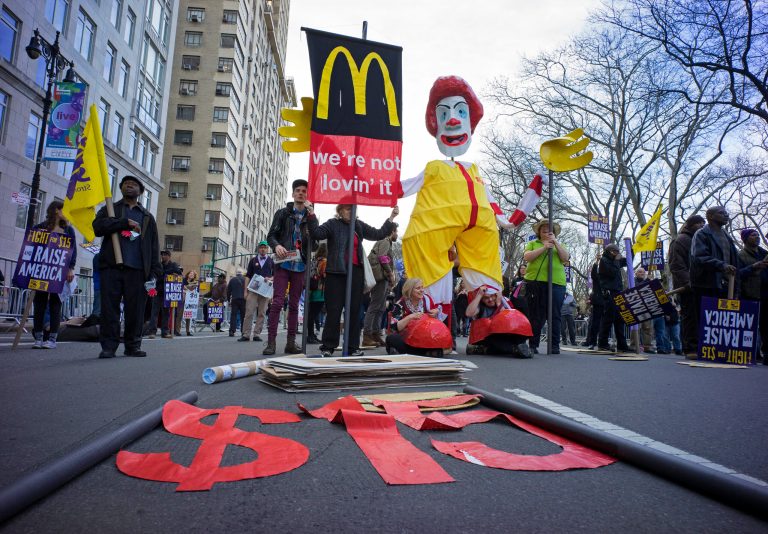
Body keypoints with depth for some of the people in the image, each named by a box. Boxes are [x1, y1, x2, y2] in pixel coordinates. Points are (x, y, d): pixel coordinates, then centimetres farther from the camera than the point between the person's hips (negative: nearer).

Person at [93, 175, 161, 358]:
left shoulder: (147, 217, 20)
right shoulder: (110, 210, 19)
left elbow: (154, 246, 13)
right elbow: (98, 227, -2)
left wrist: (155, 271, 2)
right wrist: (125, 223, -11)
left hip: (137, 270, 1)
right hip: (111, 267, 0)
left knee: (135, 310, -1)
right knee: (109, 309, -3)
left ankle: (133, 345, 8)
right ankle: (108, 346, 4)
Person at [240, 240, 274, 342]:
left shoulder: (271, 261, 12)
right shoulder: (253, 260, 13)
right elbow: (248, 276, 11)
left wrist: (270, 279, -10)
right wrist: (245, 290, 3)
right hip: (252, 289, 0)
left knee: (262, 313, 0)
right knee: (249, 312, -7)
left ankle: (257, 334, 6)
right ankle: (246, 334, -5)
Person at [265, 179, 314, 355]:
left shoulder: (310, 216, 11)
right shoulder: (283, 213, 8)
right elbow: (271, 235, 4)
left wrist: (311, 214, -12)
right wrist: (277, 246, -18)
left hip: (300, 266, 2)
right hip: (283, 264, -2)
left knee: (294, 304, 6)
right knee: (277, 302, -9)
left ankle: (291, 342, 10)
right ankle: (271, 341, -7)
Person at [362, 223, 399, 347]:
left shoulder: (386, 243, 27)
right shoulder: (385, 241, -4)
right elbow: (382, 258, -17)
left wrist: (390, 277, 15)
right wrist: (391, 273, -12)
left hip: (383, 278, 10)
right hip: (381, 277, -10)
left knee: (381, 308, 10)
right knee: (374, 307, -12)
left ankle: (376, 334, 13)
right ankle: (367, 336, -14)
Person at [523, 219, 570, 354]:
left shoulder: (559, 245, 22)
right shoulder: (533, 243, 16)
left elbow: (565, 258, 4)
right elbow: (527, 257, -3)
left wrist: (556, 242, -3)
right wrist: (544, 247, -9)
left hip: (556, 283, 1)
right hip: (535, 282, -1)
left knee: (554, 316, -2)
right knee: (536, 316, 0)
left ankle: (555, 346, 2)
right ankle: (533, 345, 4)